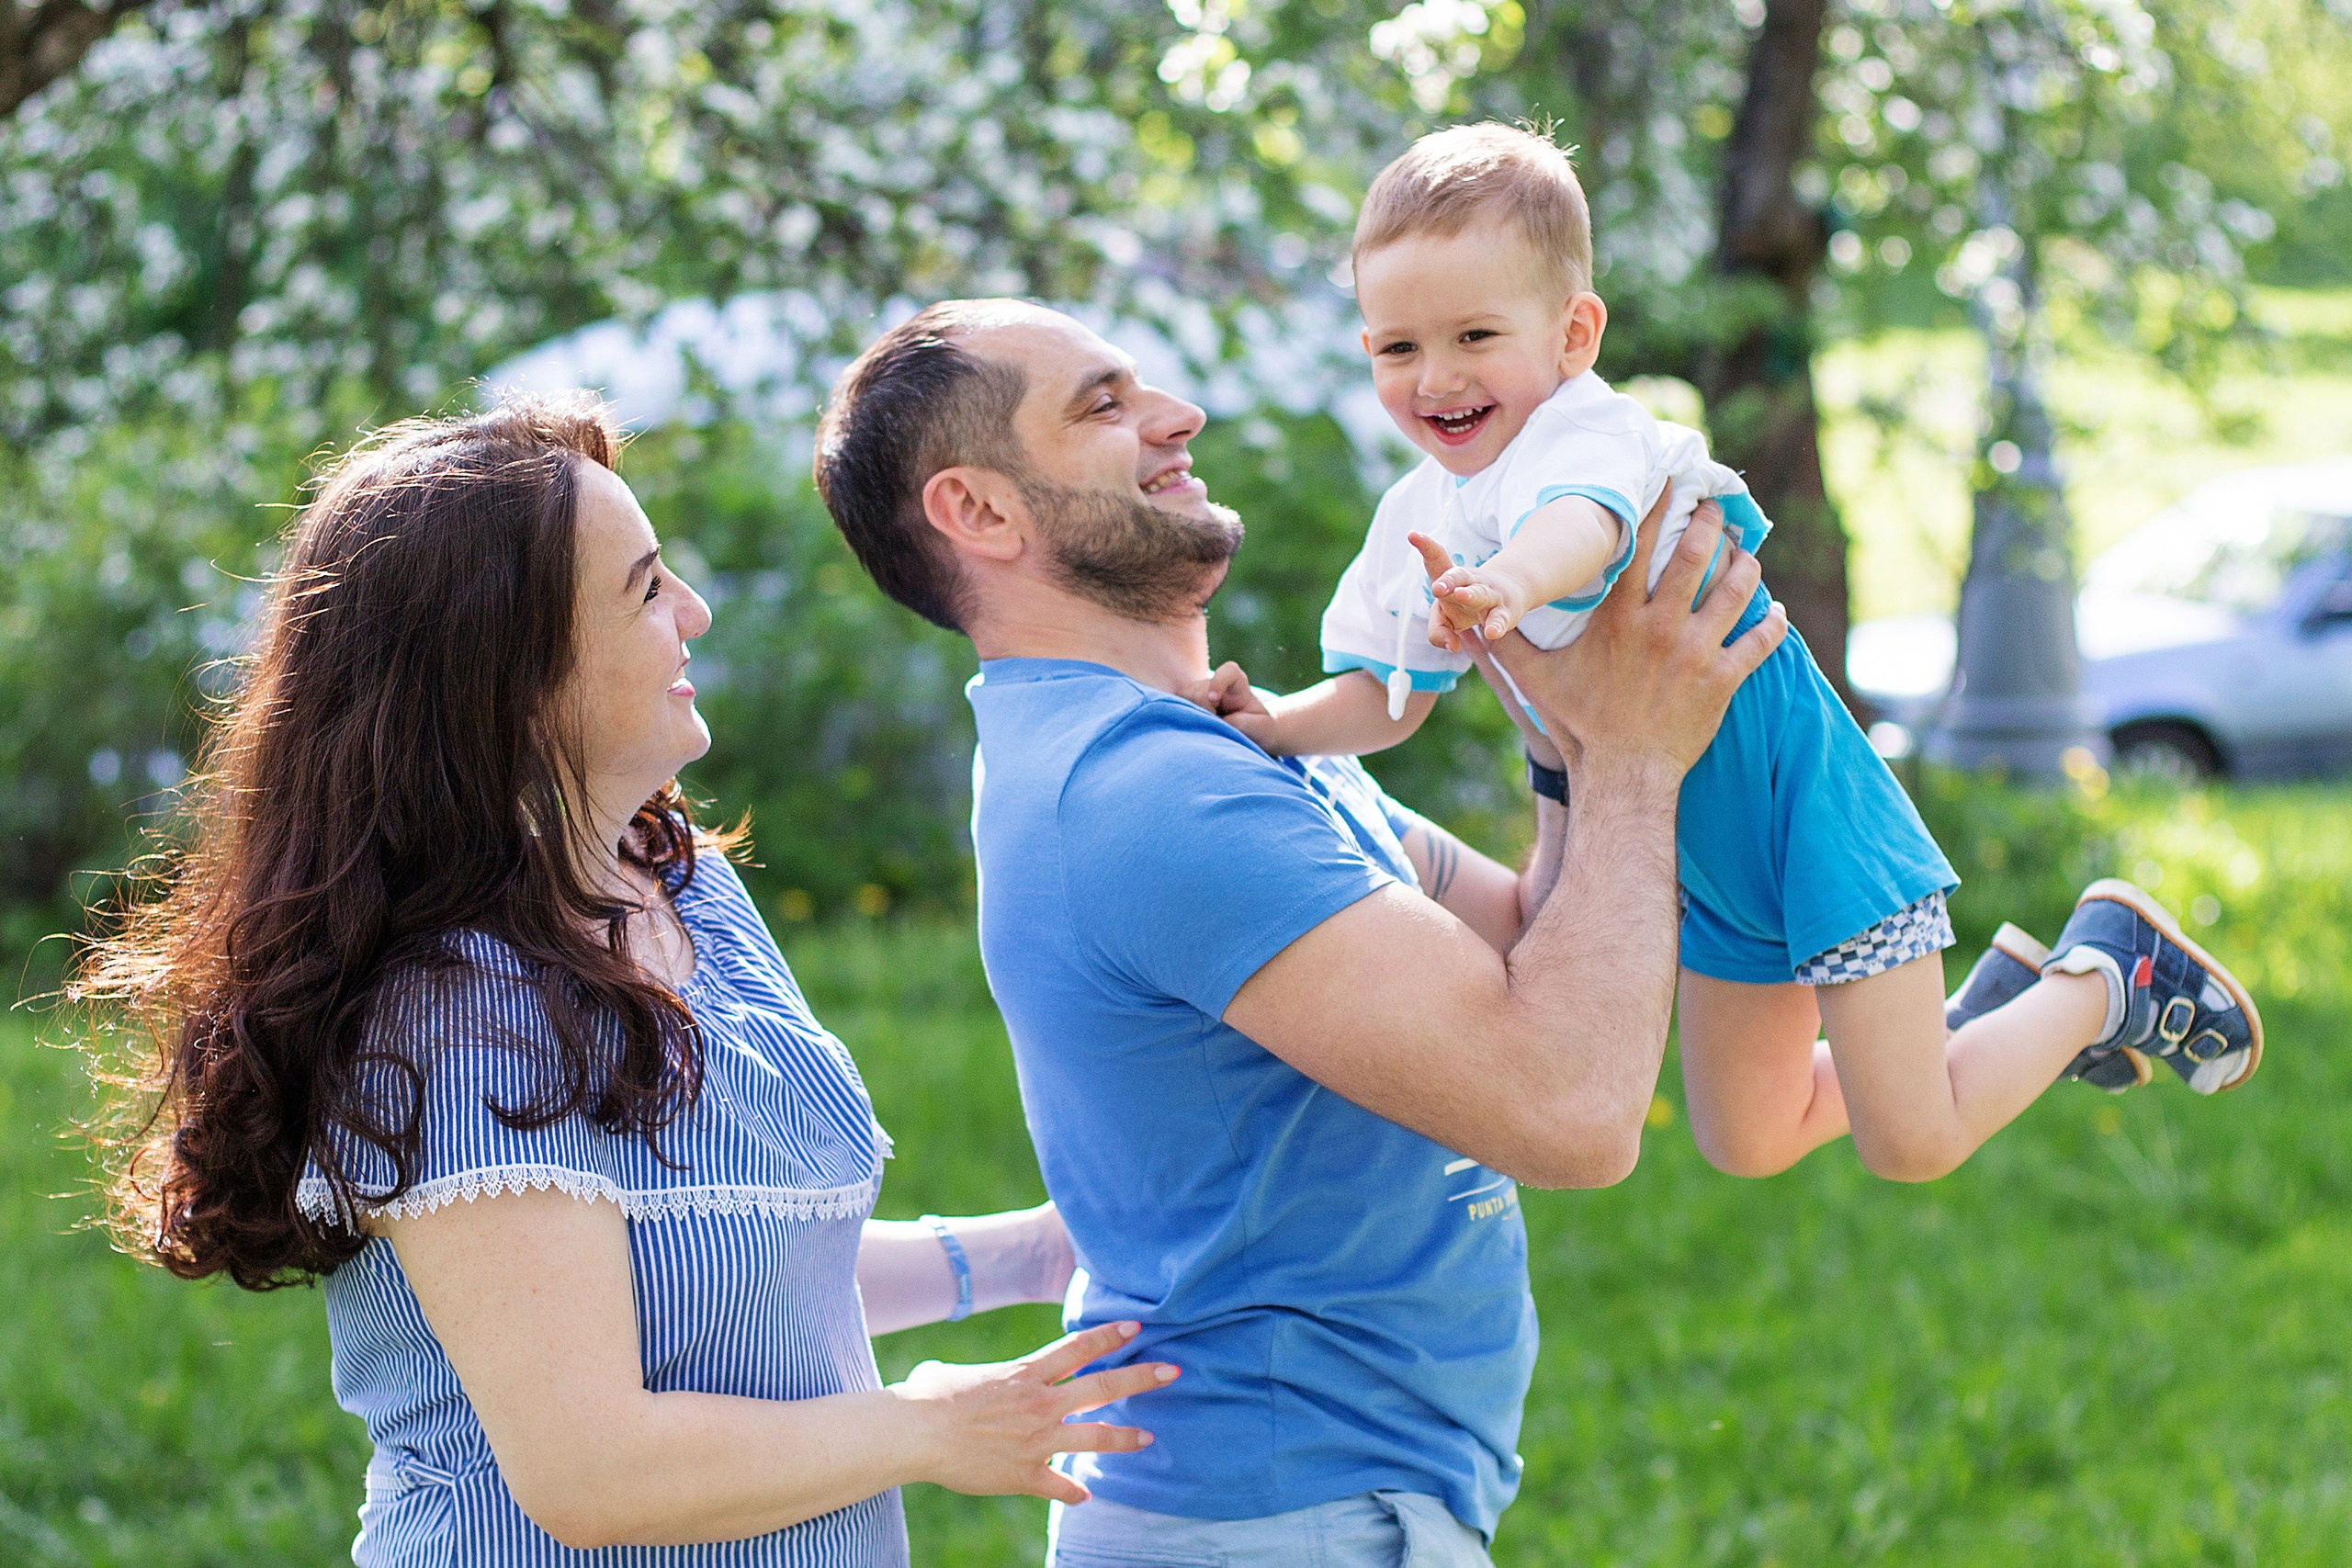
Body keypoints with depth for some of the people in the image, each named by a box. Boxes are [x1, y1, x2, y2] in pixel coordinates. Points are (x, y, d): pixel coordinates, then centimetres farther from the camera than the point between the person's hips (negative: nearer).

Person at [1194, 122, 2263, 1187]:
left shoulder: (1590, 432, -27)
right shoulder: (1416, 521, -3)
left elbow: (1583, 521, -51)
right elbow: (1388, 696, 8)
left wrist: (1513, 582, -74)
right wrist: (1279, 727, -12)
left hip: (1797, 794, -8)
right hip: (1705, 855, 8)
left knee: (1910, 1144, -8)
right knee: (1748, 1144, 19)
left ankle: (2109, 971, 17)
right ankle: (1999, 998, 37)